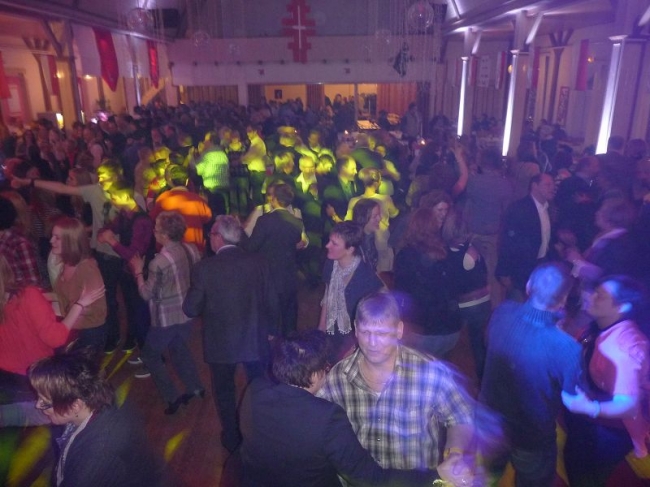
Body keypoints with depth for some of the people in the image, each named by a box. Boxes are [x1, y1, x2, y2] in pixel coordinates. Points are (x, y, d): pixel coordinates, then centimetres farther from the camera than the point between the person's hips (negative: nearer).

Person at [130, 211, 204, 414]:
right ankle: (195, 387, 30)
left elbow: (147, 294, -13)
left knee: (150, 355, 16)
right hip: (187, 313, 6)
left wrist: (138, 271, -2)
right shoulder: (192, 250, -7)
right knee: (179, 348, 29)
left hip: (166, 318, -6)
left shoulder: (159, 262, -25)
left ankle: (172, 398, 14)